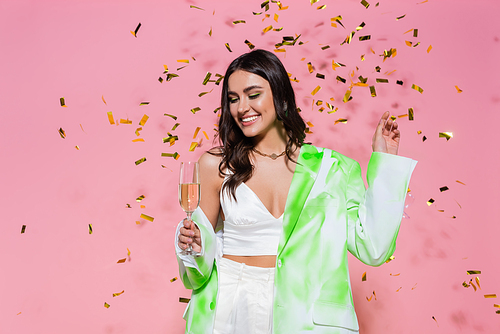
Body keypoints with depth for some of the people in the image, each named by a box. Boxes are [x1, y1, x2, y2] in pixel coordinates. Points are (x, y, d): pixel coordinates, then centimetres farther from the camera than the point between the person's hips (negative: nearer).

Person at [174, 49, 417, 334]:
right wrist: (195, 243, -20)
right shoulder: (216, 165, -5)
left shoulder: (329, 168, -2)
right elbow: (203, 257, 3)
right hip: (230, 307, 0)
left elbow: (372, 249, -8)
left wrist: (384, 162, -6)